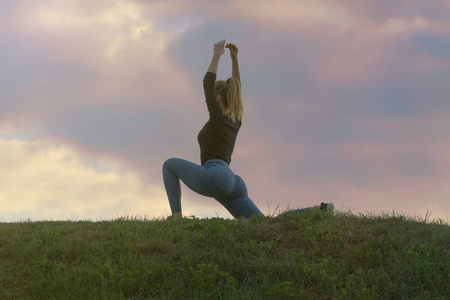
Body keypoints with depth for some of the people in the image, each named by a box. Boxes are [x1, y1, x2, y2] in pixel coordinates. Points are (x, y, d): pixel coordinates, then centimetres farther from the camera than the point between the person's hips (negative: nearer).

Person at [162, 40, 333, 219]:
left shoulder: (218, 118, 2)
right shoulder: (235, 121, 22)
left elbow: (207, 83, -2)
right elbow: (235, 90, 34)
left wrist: (217, 54, 5)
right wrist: (234, 59, 30)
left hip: (214, 177, -8)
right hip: (232, 183, 8)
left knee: (170, 165, 13)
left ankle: (176, 216, -2)